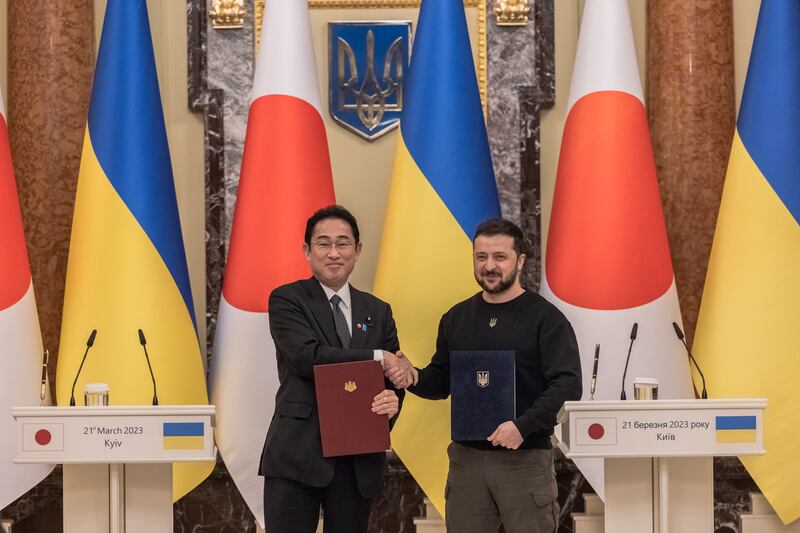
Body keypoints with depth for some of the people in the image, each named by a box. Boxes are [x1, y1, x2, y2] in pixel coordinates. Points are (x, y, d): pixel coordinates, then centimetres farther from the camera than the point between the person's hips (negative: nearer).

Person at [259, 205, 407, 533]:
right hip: (298, 455, -4)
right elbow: (307, 356, -16)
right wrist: (375, 357, -11)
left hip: (359, 459, 4)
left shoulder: (378, 311, 14)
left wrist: (392, 399, -14)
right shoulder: (286, 299, -1)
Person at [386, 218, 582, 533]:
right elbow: (442, 380, 18)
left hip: (526, 460, -4)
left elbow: (568, 385, -13)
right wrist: (415, 379, -4)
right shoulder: (456, 318, 10)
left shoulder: (546, 318, -5)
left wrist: (523, 426, -24)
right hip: (466, 458, 4)